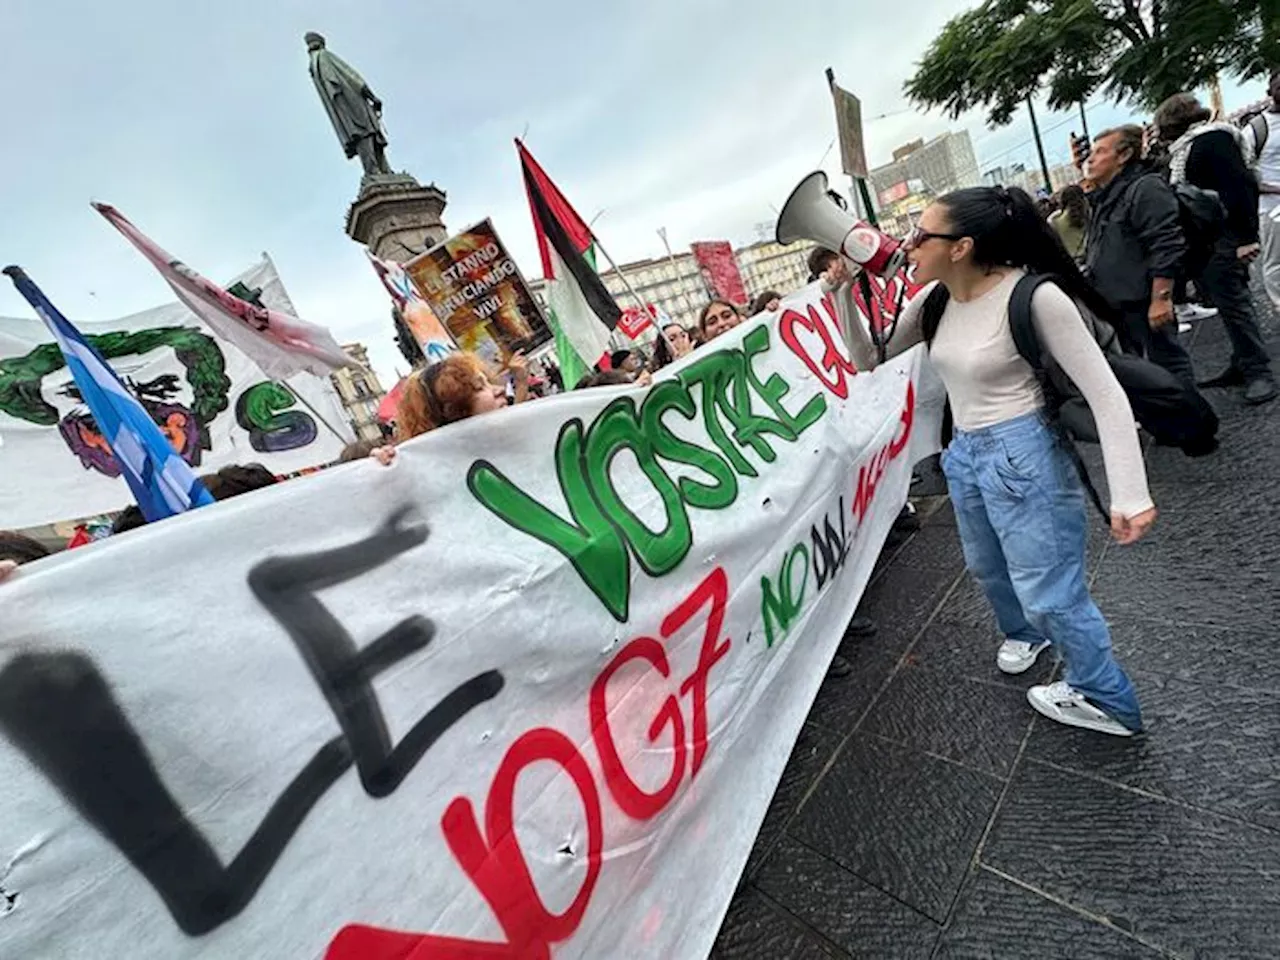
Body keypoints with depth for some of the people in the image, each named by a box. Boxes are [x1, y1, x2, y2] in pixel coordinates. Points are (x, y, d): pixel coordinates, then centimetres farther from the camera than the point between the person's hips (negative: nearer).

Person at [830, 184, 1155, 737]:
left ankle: (1108, 702, 33)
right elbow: (868, 360, 5)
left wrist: (1130, 494, -23)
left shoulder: (1034, 296, -20)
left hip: (1023, 454, -7)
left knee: (1048, 592, 5)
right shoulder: (934, 302, -2)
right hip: (963, 454, 7)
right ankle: (1025, 633, 59)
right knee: (988, 570, 27)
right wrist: (843, 294, -7)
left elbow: (1105, 393, -19)